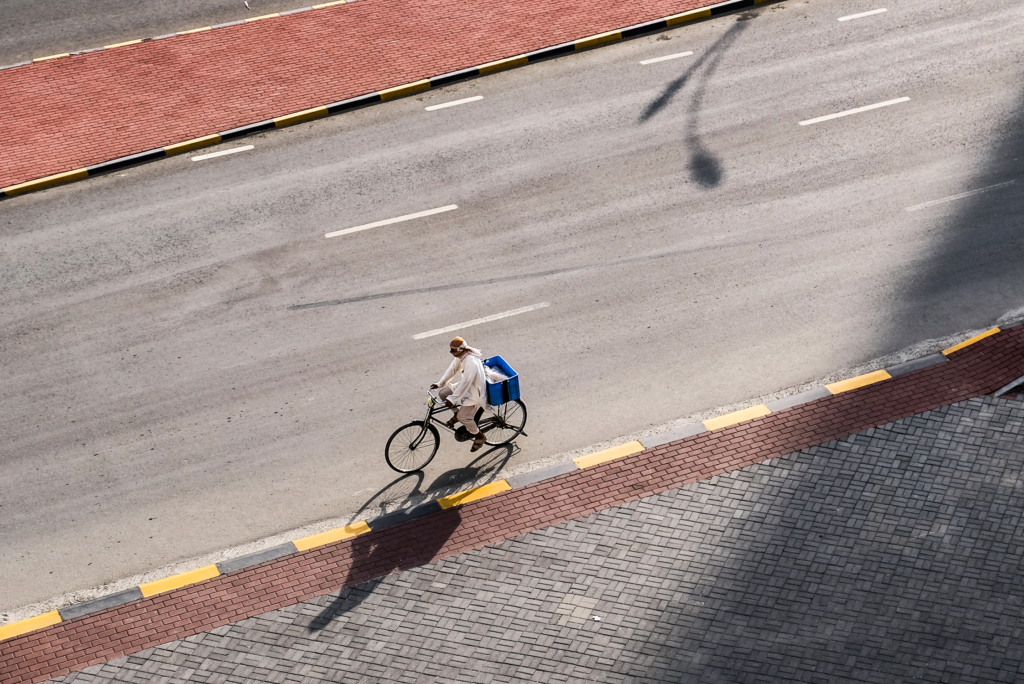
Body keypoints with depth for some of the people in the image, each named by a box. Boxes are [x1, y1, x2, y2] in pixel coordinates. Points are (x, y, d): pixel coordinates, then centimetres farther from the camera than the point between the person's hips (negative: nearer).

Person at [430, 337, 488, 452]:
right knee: (442, 394, 1)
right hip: (465, 386, 9)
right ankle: (457, 413, 23)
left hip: (475, 392, -9)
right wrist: (440, 383, 3)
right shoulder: (460, 356, -6)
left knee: (463, 416, -17)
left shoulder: (471, 363, -34)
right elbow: (452, 369, 7)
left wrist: (452, 399, -30)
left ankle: (479, 436, 7)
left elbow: (465, 383, -33)